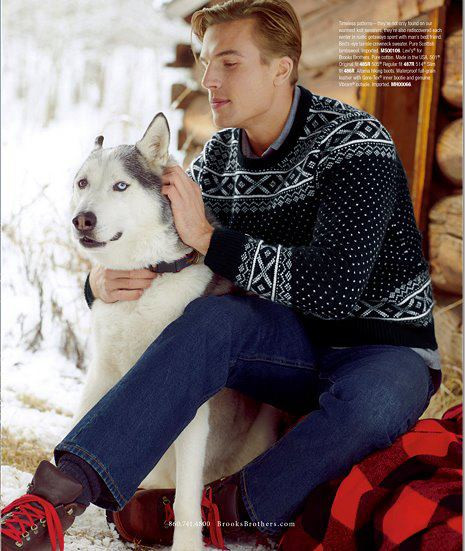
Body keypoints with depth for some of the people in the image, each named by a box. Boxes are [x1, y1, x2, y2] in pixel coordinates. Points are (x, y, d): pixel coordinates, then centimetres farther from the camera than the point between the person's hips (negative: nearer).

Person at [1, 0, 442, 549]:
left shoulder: (355, 143, -17)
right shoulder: (220, 156, 1)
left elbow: (334, 288, -28)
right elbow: (140, 250, 7)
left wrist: (209, 238, -26)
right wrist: (102, 282, -18)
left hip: (385, 348, -4)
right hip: (296, 348, 4)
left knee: (369, 402, -40)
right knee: (210, 316, -29)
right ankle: (58, 495, -40)